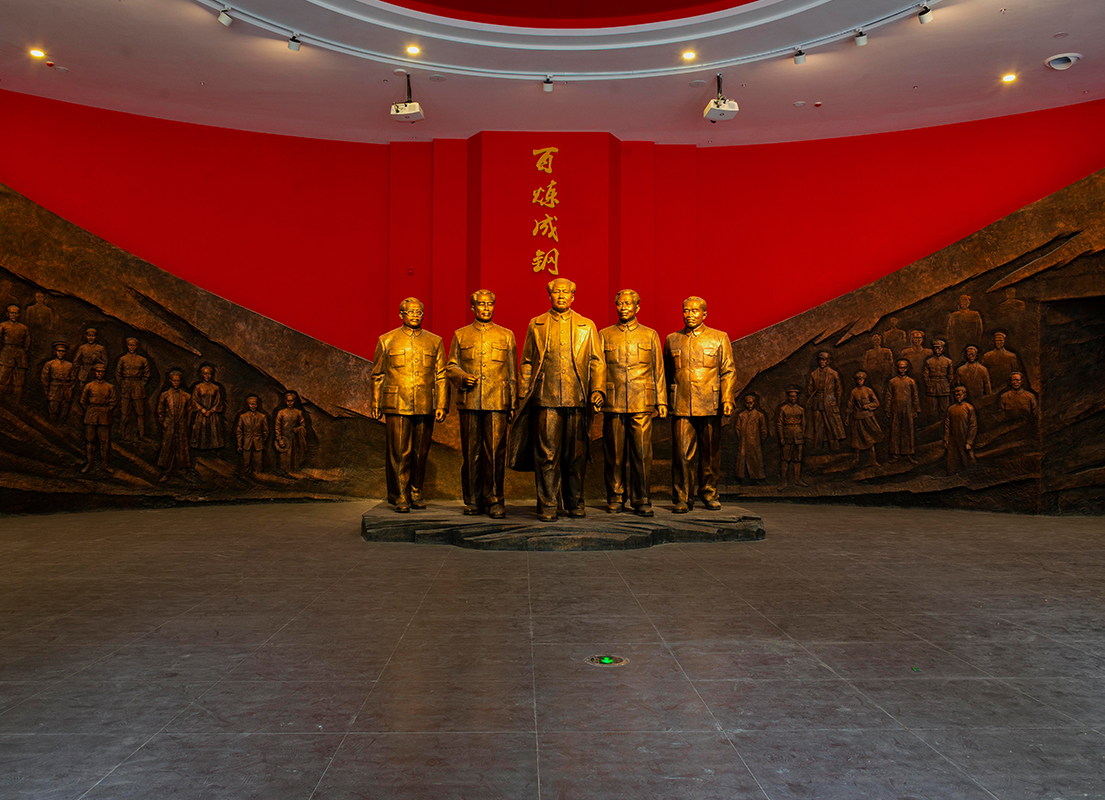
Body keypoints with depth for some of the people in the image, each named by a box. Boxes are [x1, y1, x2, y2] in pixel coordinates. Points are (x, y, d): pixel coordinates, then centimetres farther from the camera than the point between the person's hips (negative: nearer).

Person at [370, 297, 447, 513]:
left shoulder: (434, 341, 11)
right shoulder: (386, 341, 8)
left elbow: (441, 376, 9)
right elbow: (377, 375, 13)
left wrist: (442, 405, 1)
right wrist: (375, 404, 11)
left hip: (424, 407, 2)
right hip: (396, 406, -2)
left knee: (420, 453, 7)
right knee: (398, 452, -4)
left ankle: (416, 493, 21)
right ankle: (400, 497, 5)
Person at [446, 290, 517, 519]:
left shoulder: (506, 336, 13)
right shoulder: (461, 335, 14)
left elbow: (512, 373, 12)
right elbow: (451, 366, 14)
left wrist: (513, 404, 7)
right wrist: (462, 377, -8)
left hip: (497, 403, -1)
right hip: (469, 403, 1)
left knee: (495, 452, -6)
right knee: (471, 452, 4)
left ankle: (495, 500, 2)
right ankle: (473, 500, 14)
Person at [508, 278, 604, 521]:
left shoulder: (587, 326, 13)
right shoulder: (536, 325, 12)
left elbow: (597, 362, 10)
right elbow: (526, 363, 12)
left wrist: (597, 390, -5)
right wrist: (523, 396, 4)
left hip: (577, 400, 1)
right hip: (545, 400, -1)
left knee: (576, 455, 6)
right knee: (547, 454, -2)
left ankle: (575, 503, 19)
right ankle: (548, 505, 6)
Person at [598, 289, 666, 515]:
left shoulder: (650, 335, 13)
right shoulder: (604, 335, 13)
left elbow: (658, 370, 13)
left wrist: (661, 401, 7)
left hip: (642, 403, 0)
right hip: (613, 403, 1)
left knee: (642, 453, -4)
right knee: (614, 454, 2)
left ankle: (641, 501, 3)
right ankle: (615, 499, 13)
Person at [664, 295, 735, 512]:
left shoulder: (719, 338, 9)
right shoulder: (672, 340, 14)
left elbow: (728, 371, 6)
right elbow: (666, 373, 18)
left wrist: (727, 399, -6)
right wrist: (663, 402, 13)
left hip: (710, 407, 0)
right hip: (681, 406, 0)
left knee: (711, 454, 6)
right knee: (682, 454, -4)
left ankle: (709, 494, 21)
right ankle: (682, 498, 4)